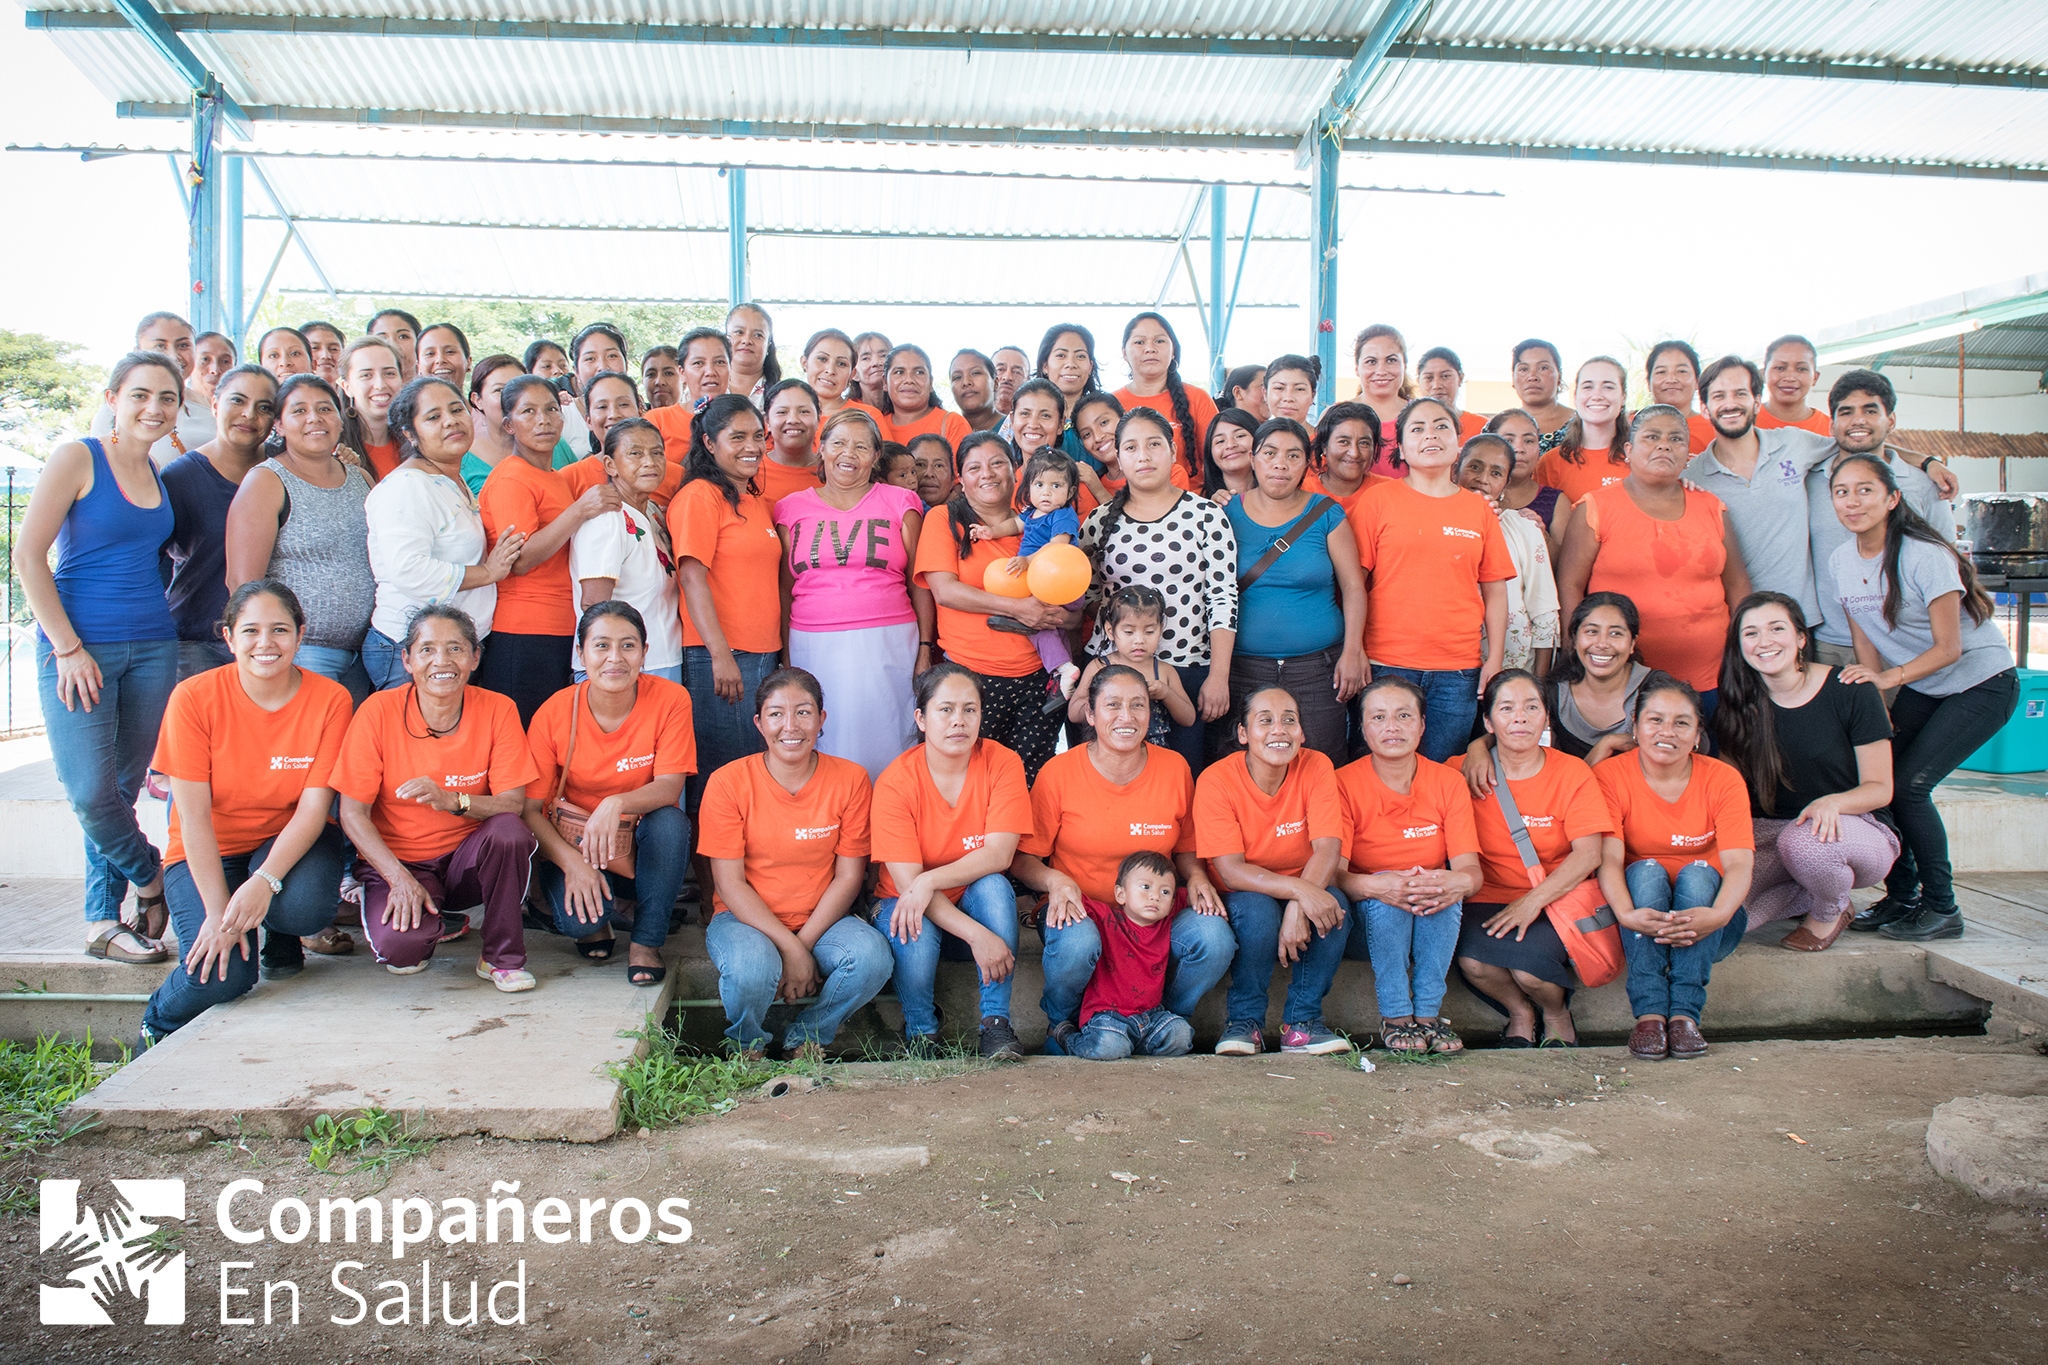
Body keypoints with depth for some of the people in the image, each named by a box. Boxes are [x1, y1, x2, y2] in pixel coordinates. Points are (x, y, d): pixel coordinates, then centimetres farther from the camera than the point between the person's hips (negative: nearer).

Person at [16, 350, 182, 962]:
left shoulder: (157, 474, 12)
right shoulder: (77, 458, -5)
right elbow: (27, 555, -9)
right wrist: (68, 647, -12)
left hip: (153, 647, 5)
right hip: (78, 647, -5)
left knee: (124, 788, 7)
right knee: (89, 792, -10)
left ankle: (102, 920, 18)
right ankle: (150, 878, 16)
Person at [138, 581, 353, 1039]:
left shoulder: (330, 700, -12)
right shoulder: (193, 697, -14)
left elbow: (313, 807, -15)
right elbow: (194, 816, -15)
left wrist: (265, 882, -31)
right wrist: (217, 910, -22)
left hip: (291, 840, 1)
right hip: (208, 852, -1)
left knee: (307, 908, -34)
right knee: (222, 976, -23)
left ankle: (281, 937, 6)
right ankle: (157, 1027, 14)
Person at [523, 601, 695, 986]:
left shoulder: (671, 699, -15)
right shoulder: (554, 713, -13)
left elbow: (669, 787, -19)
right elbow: (528, 809, -10)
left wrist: (617, 804, -40)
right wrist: (572, 862, -27)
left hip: (646, 850, 1)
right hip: (572, 847, -1)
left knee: (671, 820, -33)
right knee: (577, 920, -31)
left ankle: (646, 942, -13)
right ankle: (600, 917, 10)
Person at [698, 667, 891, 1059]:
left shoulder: (850, 779, -4)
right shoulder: (727, 783, -8)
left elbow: (848, 876, -3)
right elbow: (729, 883, -10)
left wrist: (804, 944, -15)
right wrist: (789, 947, -19)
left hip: (821, 921, 2)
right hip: (745, 919, -2)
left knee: (873, 956, -28)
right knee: (752, 968, -34)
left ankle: (807, 1036, 2)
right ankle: (749, 1044, 2)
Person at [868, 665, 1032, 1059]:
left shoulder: (1003, 764, -12)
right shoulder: (895, 782, -18)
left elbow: (998, 855, -20)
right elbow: (907, 881, -23)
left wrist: (928, 881, -33)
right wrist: (976, 935, -34)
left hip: (977, 905, 2)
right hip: (909, 908, -2)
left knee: (994, 885, -30)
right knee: (916, 937, -34)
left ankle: (996, 1022, -20)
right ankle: (921, 1028, -3)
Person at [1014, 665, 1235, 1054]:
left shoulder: (1175, 769, 2)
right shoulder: (1058, 774, -7)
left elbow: (1186, 848, 16)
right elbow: (1022, 858, -1)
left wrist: (1196, 876, -6)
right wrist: (1054, 881, -21)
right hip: (1081, 909, -2)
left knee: (1214, 937, -26)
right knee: (1077, 943, -37)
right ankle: (1060, 1023, -1)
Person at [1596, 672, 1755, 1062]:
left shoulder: (1723, 779, -6)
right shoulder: (1610, 775, -8)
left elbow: (1739, 863, -19)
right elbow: (1608, 858, -20)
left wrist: (1717, 915, -40)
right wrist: (1627, 915, -40)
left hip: (1705, 923, 1)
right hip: (1641, 915, 0)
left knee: (1697, 873, -28)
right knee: (1646, 870, -29)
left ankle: (1685, 1012, -34)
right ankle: (1649, 1012, -37)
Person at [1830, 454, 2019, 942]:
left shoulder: (1926, 557, -23)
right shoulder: (1843, 560, -3)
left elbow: (1948, 648, -21)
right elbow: (1865, 642, 1)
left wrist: (1888, 677, -32)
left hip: (1982, 683, -6)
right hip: (1920, 688, 6)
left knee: (1907, 785, -16)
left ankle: (1942, 909, -1)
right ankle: (1901, 897, 11)